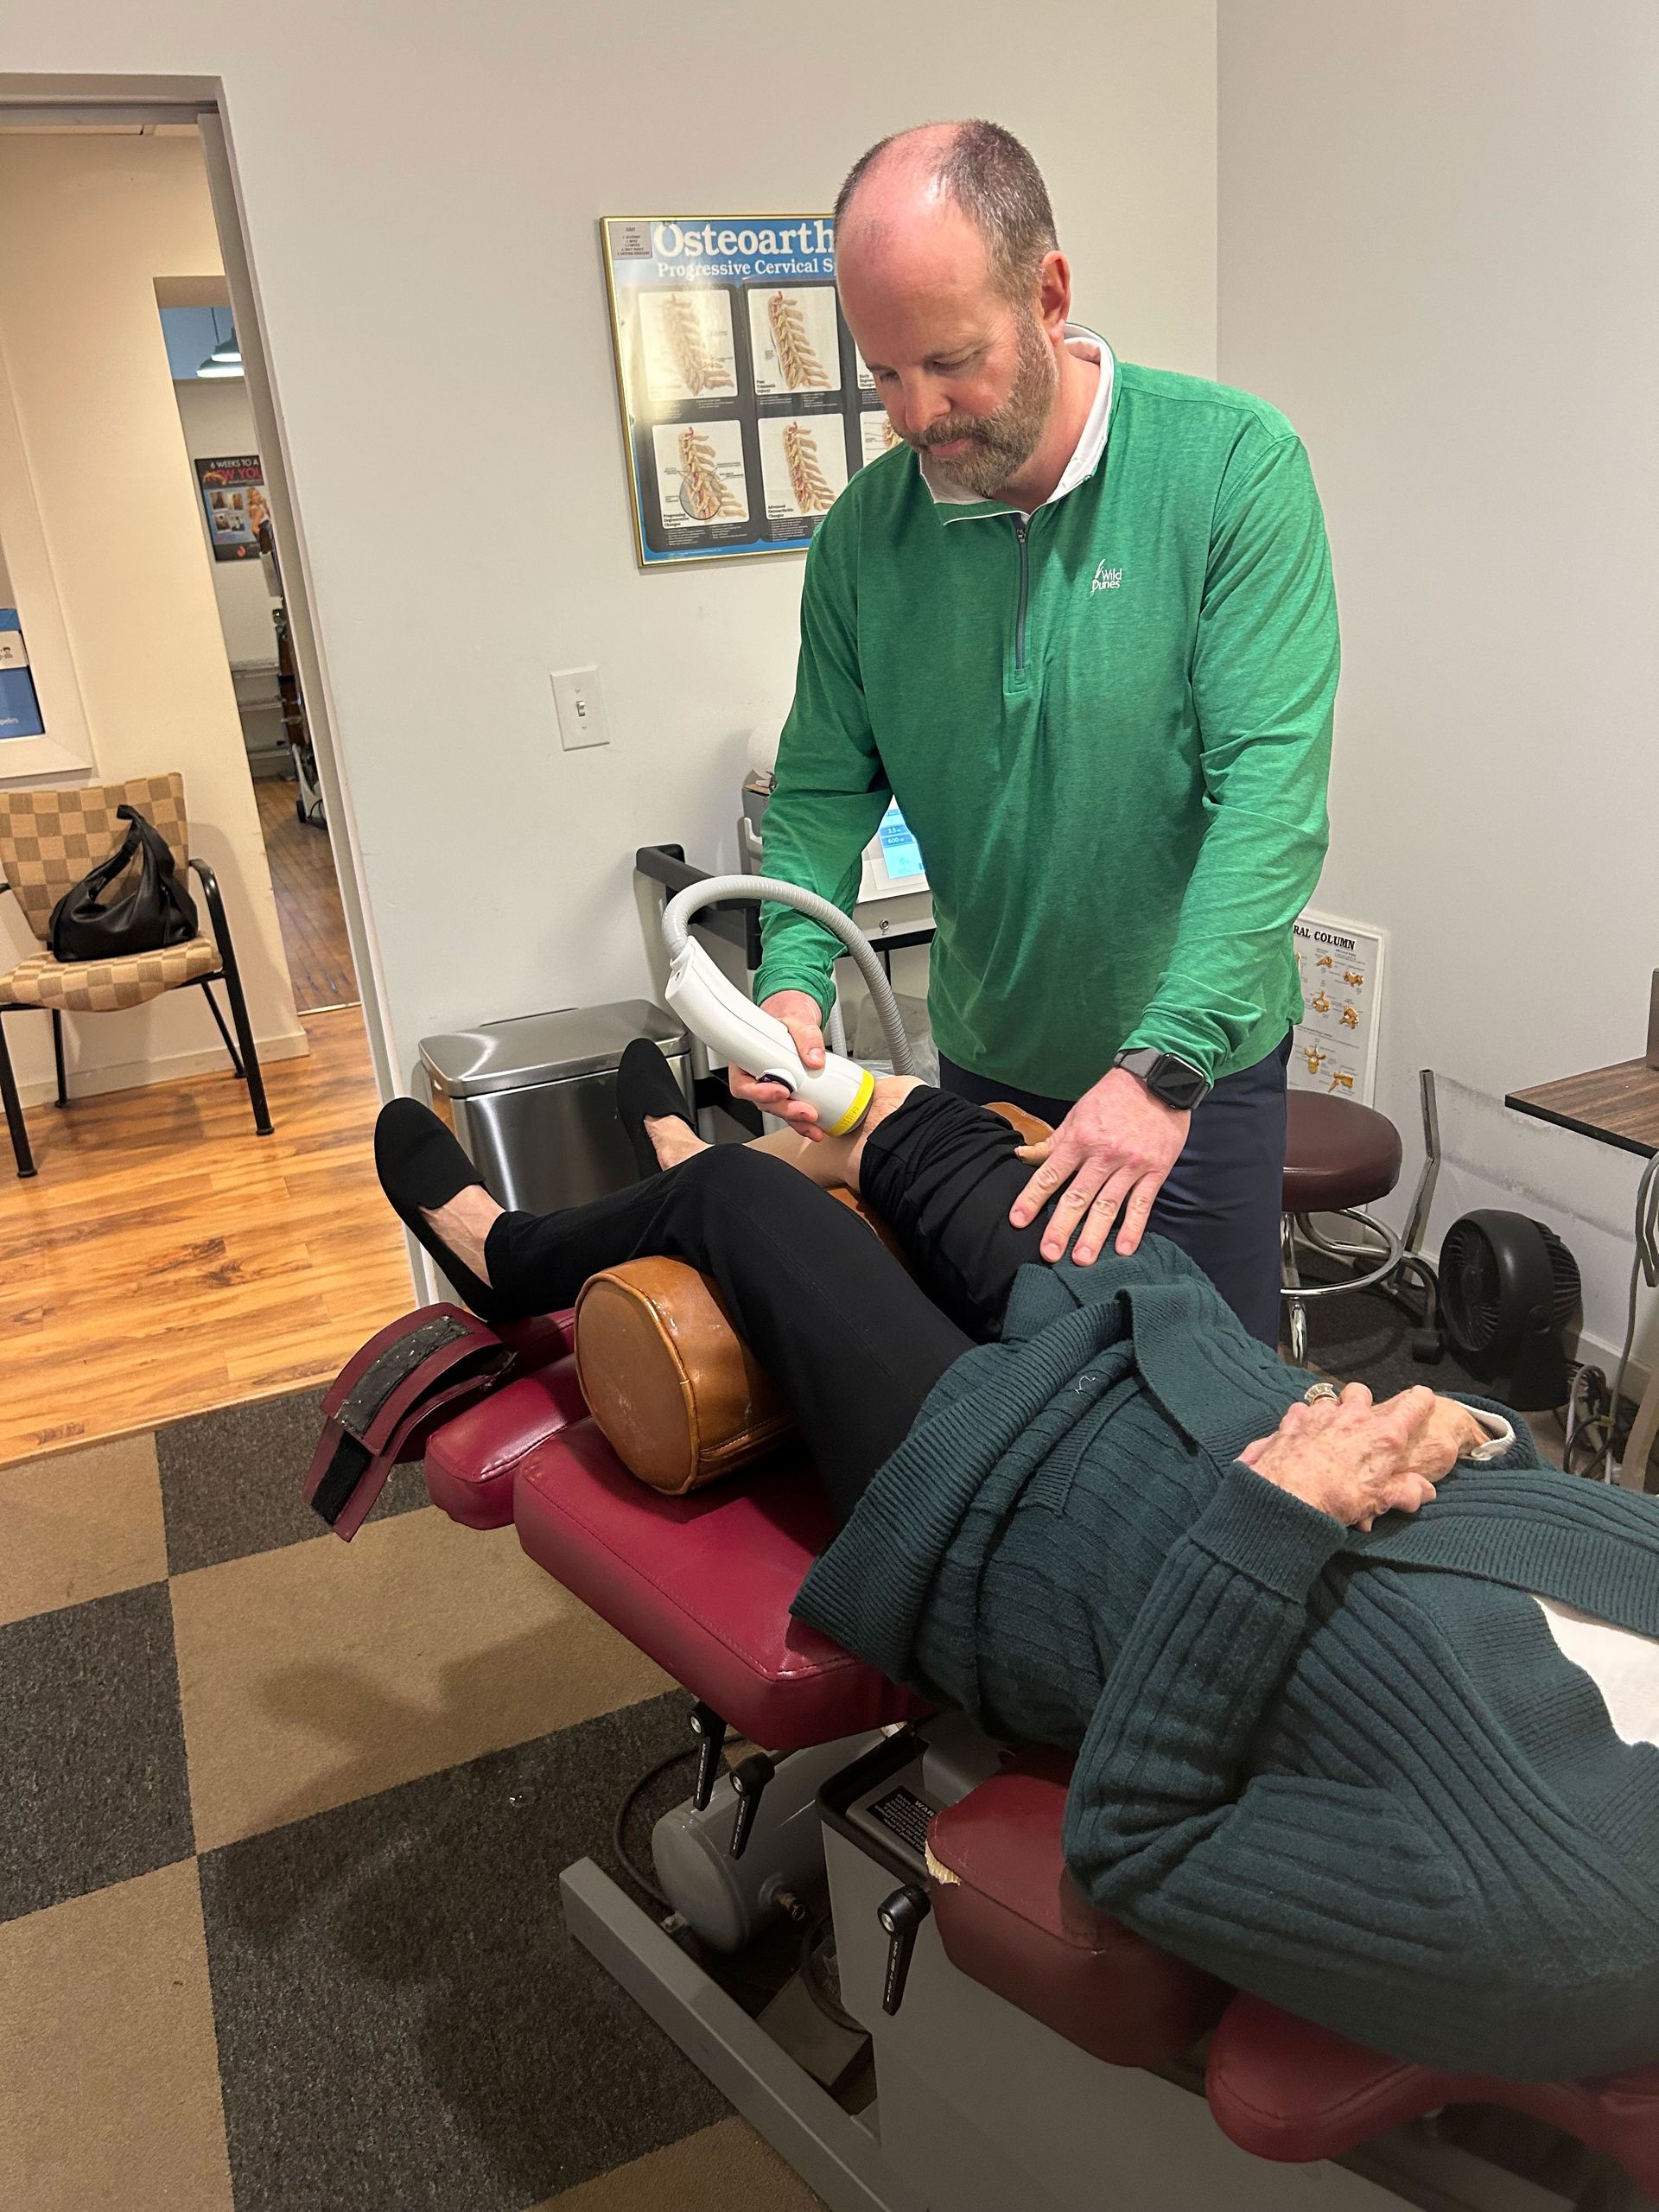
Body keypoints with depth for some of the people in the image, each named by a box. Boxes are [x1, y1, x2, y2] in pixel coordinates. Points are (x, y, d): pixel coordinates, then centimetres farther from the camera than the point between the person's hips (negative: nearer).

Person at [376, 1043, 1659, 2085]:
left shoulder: (1513, 1912, -34)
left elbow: (1124, 1841, -26)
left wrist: (1274, 1521, -32)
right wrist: (1454, 1425, -19)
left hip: (998, 1504, -6)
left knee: (733, 1190, 9)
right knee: (901, 1108, 18)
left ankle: (503, 1257, 46)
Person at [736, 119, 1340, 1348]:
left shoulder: (1235, 465, -16)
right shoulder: (865, 530, -5)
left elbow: (1270, 789, -23)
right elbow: (823, 789, 2)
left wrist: (1162, 1066, -30)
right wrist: (793, 981, -16)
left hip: (1197, 1065, -3)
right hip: (985, 1063, 3)